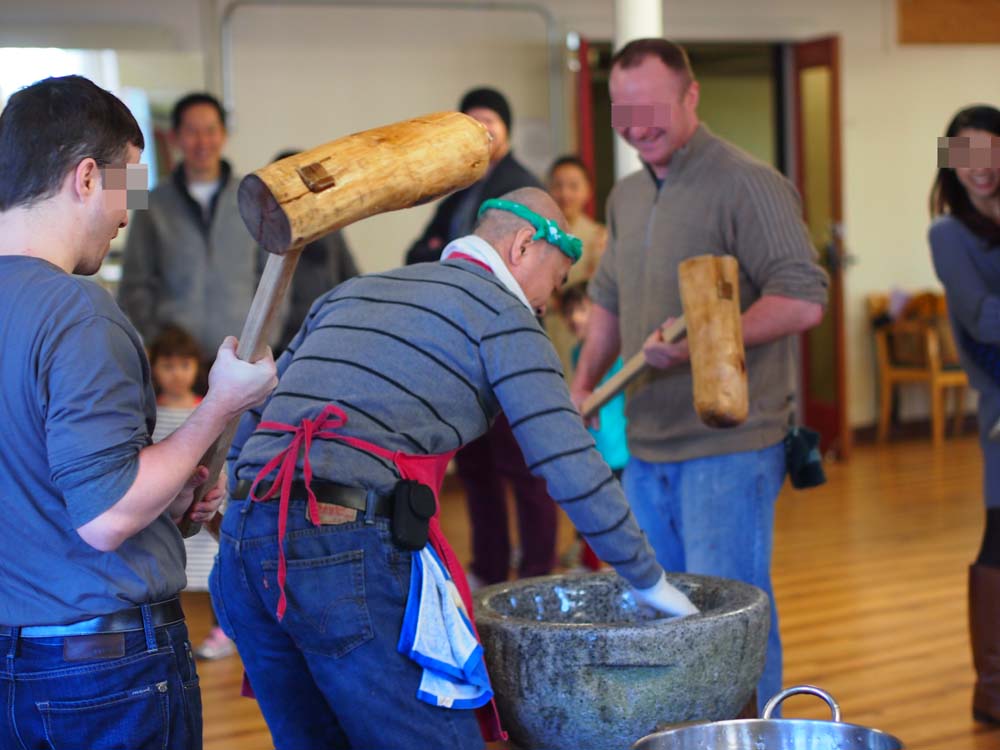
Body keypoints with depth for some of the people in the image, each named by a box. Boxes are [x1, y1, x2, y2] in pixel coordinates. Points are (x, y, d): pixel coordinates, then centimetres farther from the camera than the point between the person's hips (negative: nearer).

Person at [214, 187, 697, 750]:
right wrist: (651, 582, 8)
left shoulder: (349, 293, 27)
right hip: (347, 551, -8)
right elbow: (570, 466, -2)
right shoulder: (501, 312, 5)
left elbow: (252, 418, 26)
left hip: (242, 543, 8)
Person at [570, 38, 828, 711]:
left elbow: (803, 300, -17)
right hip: (645, 447, 8)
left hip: (727, 447, -8)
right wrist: (584, 384, 13)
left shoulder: (746, 184, -10)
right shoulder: (626, 197, 15)